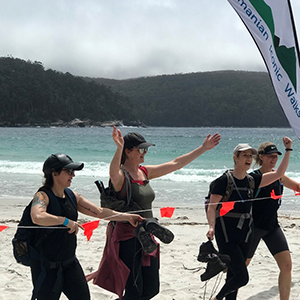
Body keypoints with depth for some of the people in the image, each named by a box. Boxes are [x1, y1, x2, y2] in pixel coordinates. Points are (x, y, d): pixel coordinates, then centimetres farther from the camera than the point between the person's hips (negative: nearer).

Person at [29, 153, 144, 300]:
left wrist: (127, 217, 5)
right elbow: (37, 217, -37)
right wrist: (66, 221, -32)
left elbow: (99, 212, 10)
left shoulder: (73, 196, 7)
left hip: (69, 261, 7)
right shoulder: (42, 196, -16)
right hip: (46, 265, -7)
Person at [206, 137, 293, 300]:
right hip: (227, 236, -6)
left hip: (245, 235, 6)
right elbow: (212, 207, -12)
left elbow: (278, 174, 8)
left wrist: (288, 150, 3)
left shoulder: (252, 180, 8)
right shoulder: (224, 180, -10)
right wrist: (212, 226, -27)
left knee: (234, 276, 12)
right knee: (242, 277, -12)